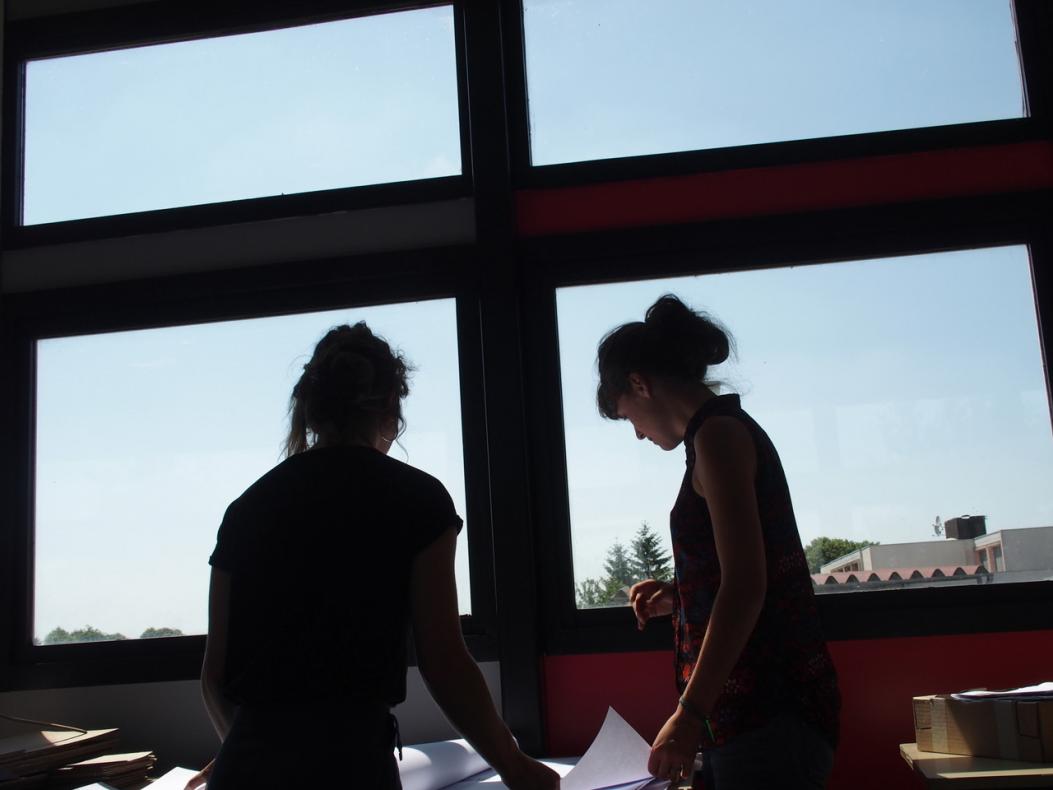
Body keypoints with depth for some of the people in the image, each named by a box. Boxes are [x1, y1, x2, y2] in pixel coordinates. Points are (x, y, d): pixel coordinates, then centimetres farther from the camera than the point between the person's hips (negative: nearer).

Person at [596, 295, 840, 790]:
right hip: (751, 707, 9)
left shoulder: (718, 433, -11)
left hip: (767, 708, -9)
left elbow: (746, 585, -19)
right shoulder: (730, 429, 18)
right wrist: (678, 598, 14)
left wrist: (690, 713, -20)